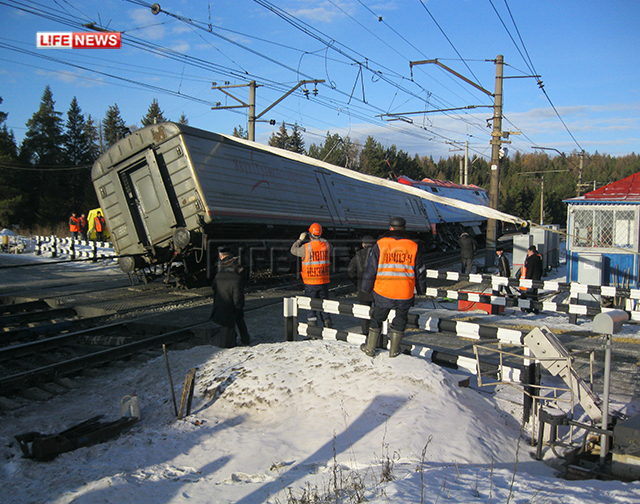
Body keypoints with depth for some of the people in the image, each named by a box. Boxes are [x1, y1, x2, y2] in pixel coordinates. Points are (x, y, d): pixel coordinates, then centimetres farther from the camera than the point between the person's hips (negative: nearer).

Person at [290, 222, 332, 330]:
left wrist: (300, 239, 18)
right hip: (324, 282, 3)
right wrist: (320, 238, 23)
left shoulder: (306, 247, -12)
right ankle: (328, 327, 18)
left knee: (311, 307, 4)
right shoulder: (326, 245, -3)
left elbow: (294, 250, 6)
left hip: (311, 282, -3)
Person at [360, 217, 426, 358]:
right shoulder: (414, 247, 0)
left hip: (382, 292, 0)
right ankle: (393, 350, 24)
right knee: (400, 320, 20)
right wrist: (421, 289, 20)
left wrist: (366, 287, 10)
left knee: (377, 319, 18)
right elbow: (420, 272, 6)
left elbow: (371, 269, -2)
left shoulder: (380, 244, -4)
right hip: (405, 294, 1)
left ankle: (370, 348, 26)